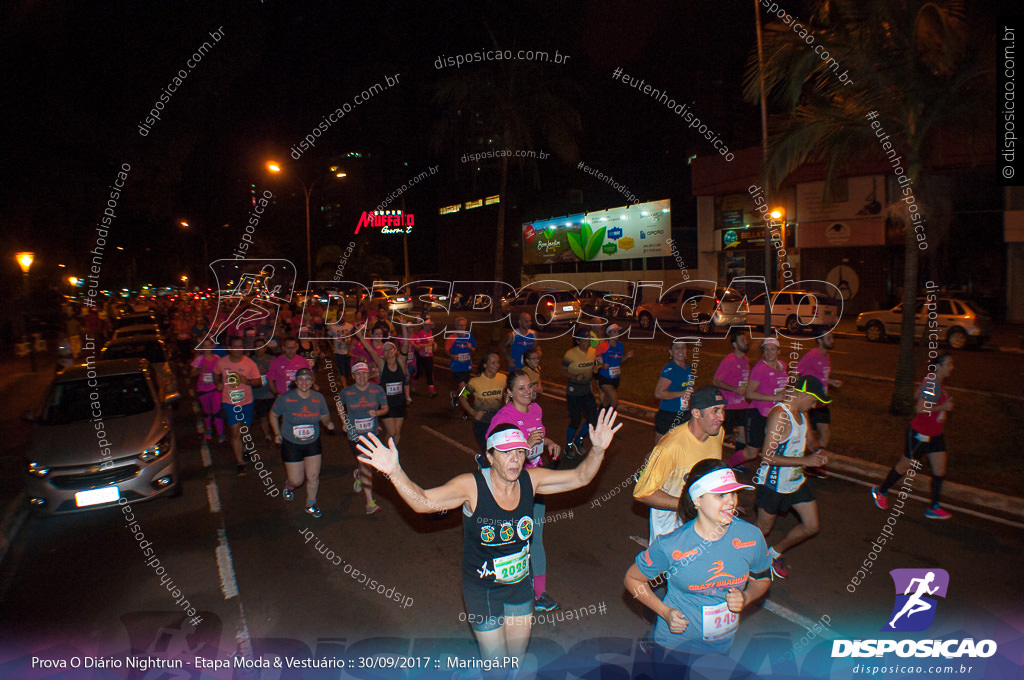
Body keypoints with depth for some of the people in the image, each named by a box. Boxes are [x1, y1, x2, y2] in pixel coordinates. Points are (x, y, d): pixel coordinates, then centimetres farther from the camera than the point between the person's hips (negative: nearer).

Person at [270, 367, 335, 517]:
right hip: (291, 444, -2)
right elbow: (273, 415, 4)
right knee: (297, 480, 3)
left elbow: (325, 416, 8)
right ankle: (289, 485, 42)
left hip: (313, 443, 2)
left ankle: (311, 504, 29)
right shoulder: (285, 398, -12)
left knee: (313, 477, 3)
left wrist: (328, 423, -14)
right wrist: (277, 433, -2)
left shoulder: (319, 398, -5)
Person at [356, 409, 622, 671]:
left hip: (520, 584, 4)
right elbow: (422, 501, -32)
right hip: (482, 588, -4)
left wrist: (598, 449, -25)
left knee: (518, 655, 23)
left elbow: (580, 477, -8)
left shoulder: (531, 480, -14)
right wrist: (394, 472, -49)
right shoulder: (471, 486, -26)